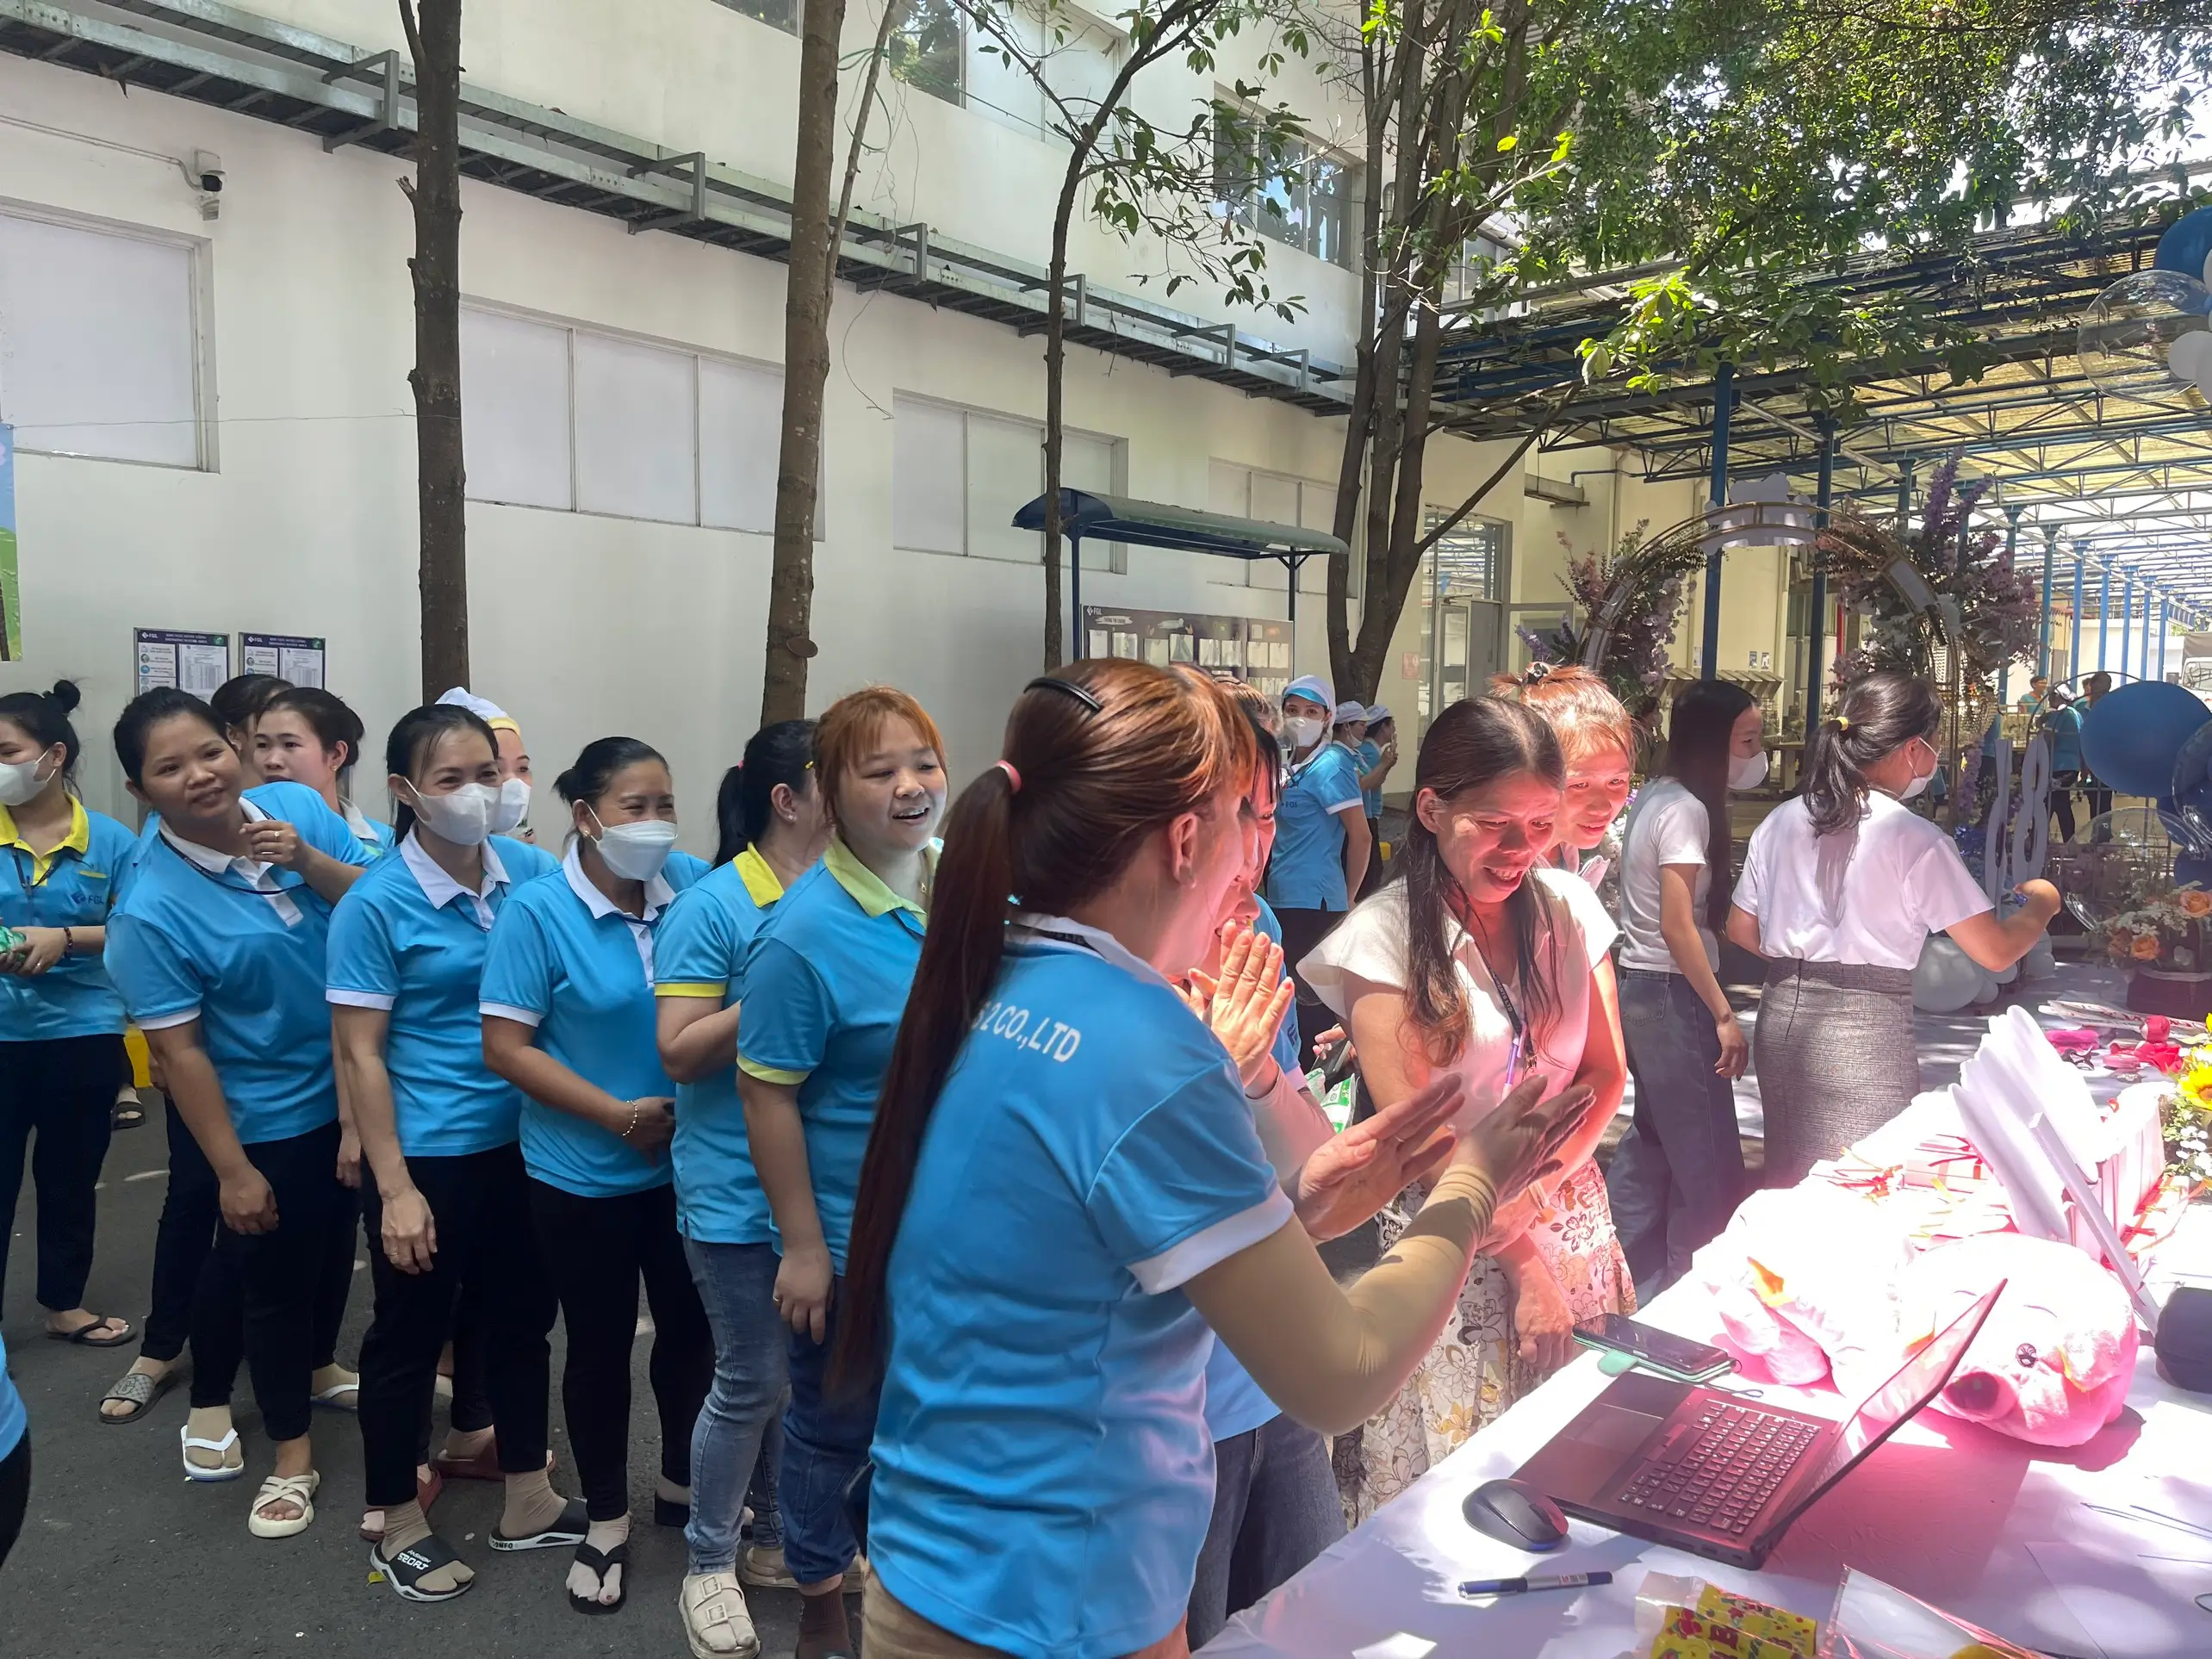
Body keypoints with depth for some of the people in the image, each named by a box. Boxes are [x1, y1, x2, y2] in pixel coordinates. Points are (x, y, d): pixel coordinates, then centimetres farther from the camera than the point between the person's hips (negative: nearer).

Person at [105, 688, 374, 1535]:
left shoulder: (298, 808, -9)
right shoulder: (151, 909, -20)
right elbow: (178, 1050, -17)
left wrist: (308, 860, -24)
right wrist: (232, 1169, -14)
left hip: (356, 1091, 4)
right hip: (270, 1120, -4)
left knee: (331, 1248, 24)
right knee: (275, 1275, 13)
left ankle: (311, 1371, 51)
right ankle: (293, 1453, 32)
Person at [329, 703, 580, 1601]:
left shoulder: (532, 871, -3)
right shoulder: (375, 904, -14)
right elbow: (359, 1056, -12)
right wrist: (395, 1188, -13)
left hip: (522, 1142, 5)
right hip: (427, 1154, -4)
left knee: (521, 1318, 18)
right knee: (410, 1335, 13)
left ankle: (527, 1500, 37)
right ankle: (399, 1526, 34)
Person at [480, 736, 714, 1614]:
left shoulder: (695, 886, -6)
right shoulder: (537, 909, -14)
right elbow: (505, 1047, -14)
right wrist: (620, 1115, -18)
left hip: (690, 1163, 3)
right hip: (585, 1174, -3)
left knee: (692, 1327, 17)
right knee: (600, 1345, 14)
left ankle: (681, 1483, 43)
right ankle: (606, 1521, 35)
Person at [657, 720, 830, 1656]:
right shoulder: (712, 908, -12)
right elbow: (680, 1051, -16)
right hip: (740, 1190, -5)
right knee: (750, 1382, 6)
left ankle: (781, 1539, 38)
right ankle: (709, 1566, 29)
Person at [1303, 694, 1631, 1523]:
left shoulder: (1566, 908, 2)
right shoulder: (1385, 935, -12)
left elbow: (1605, 1073, 6)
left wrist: (1543, 1180, -11)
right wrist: (1521, 1259, -13)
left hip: (1569, 1217, 4)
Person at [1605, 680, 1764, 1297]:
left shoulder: (1655, 796, 10)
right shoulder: (1687, 809, -17)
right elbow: (1677, 927, -21)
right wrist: (1723, 1014, -19)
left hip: (1639, 987, 10)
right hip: (1671, 993, -10)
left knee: (1653, 1141, 18)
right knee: (1707, 1164, 0)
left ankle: (1625, 1282, 28)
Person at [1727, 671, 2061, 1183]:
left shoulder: (1781, 821, 4)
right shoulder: (1914, 839, -12)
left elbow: (1742, 930, 11)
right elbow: (1996, 951, -8)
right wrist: (2041, 903, 10)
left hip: (1782, 1015, 6)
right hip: (1865, 1033, -6)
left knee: (1791, 1190, 17)